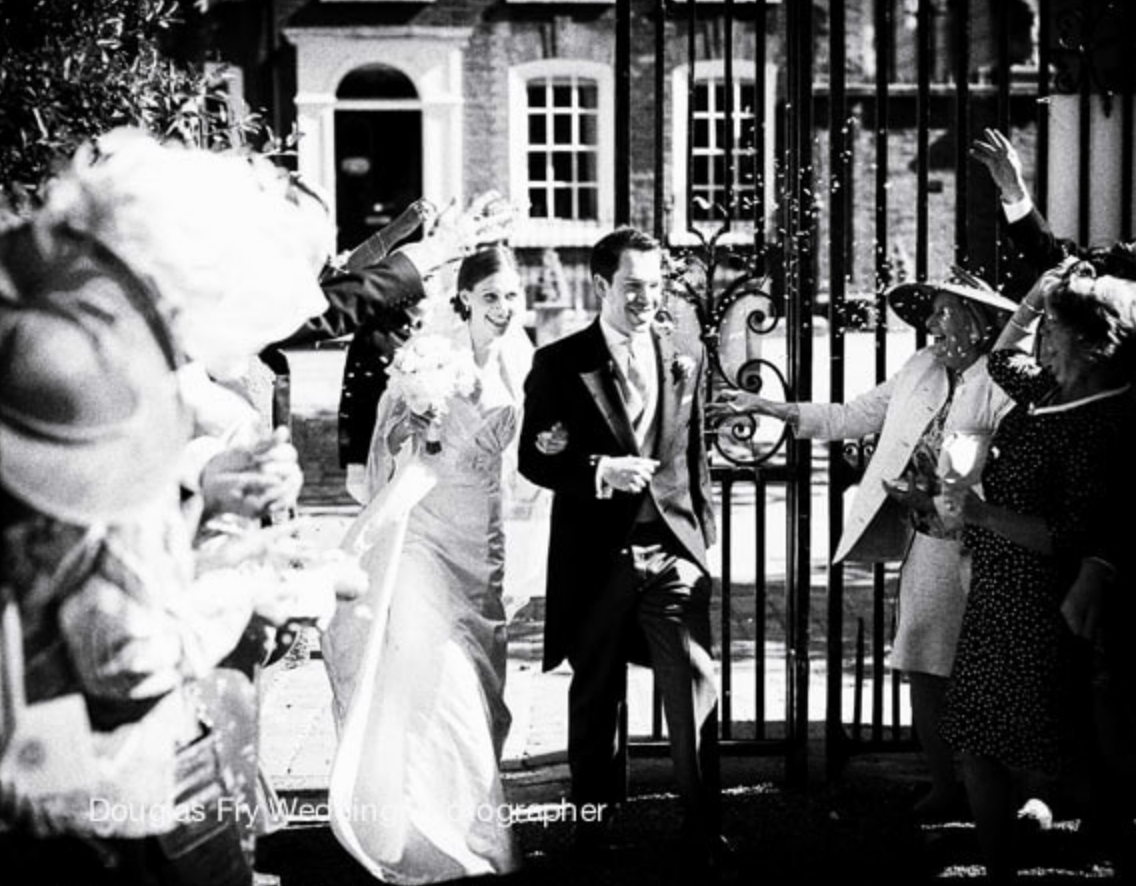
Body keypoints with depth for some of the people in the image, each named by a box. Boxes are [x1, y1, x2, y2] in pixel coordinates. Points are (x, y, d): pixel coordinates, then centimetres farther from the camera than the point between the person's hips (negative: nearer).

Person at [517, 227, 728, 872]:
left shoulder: (687, 357, 9)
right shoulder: (560, 363, -1)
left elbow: (696, 455, 15)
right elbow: (534, 458, -3)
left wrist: (704, 534, 13)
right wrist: (600, 471, -18)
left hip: (674, 550, 2)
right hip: (596, 554, -1)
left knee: (695, 691, -5)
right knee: (596, 698, 12)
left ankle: (704, 832, 4)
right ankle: (595, 821, 28)